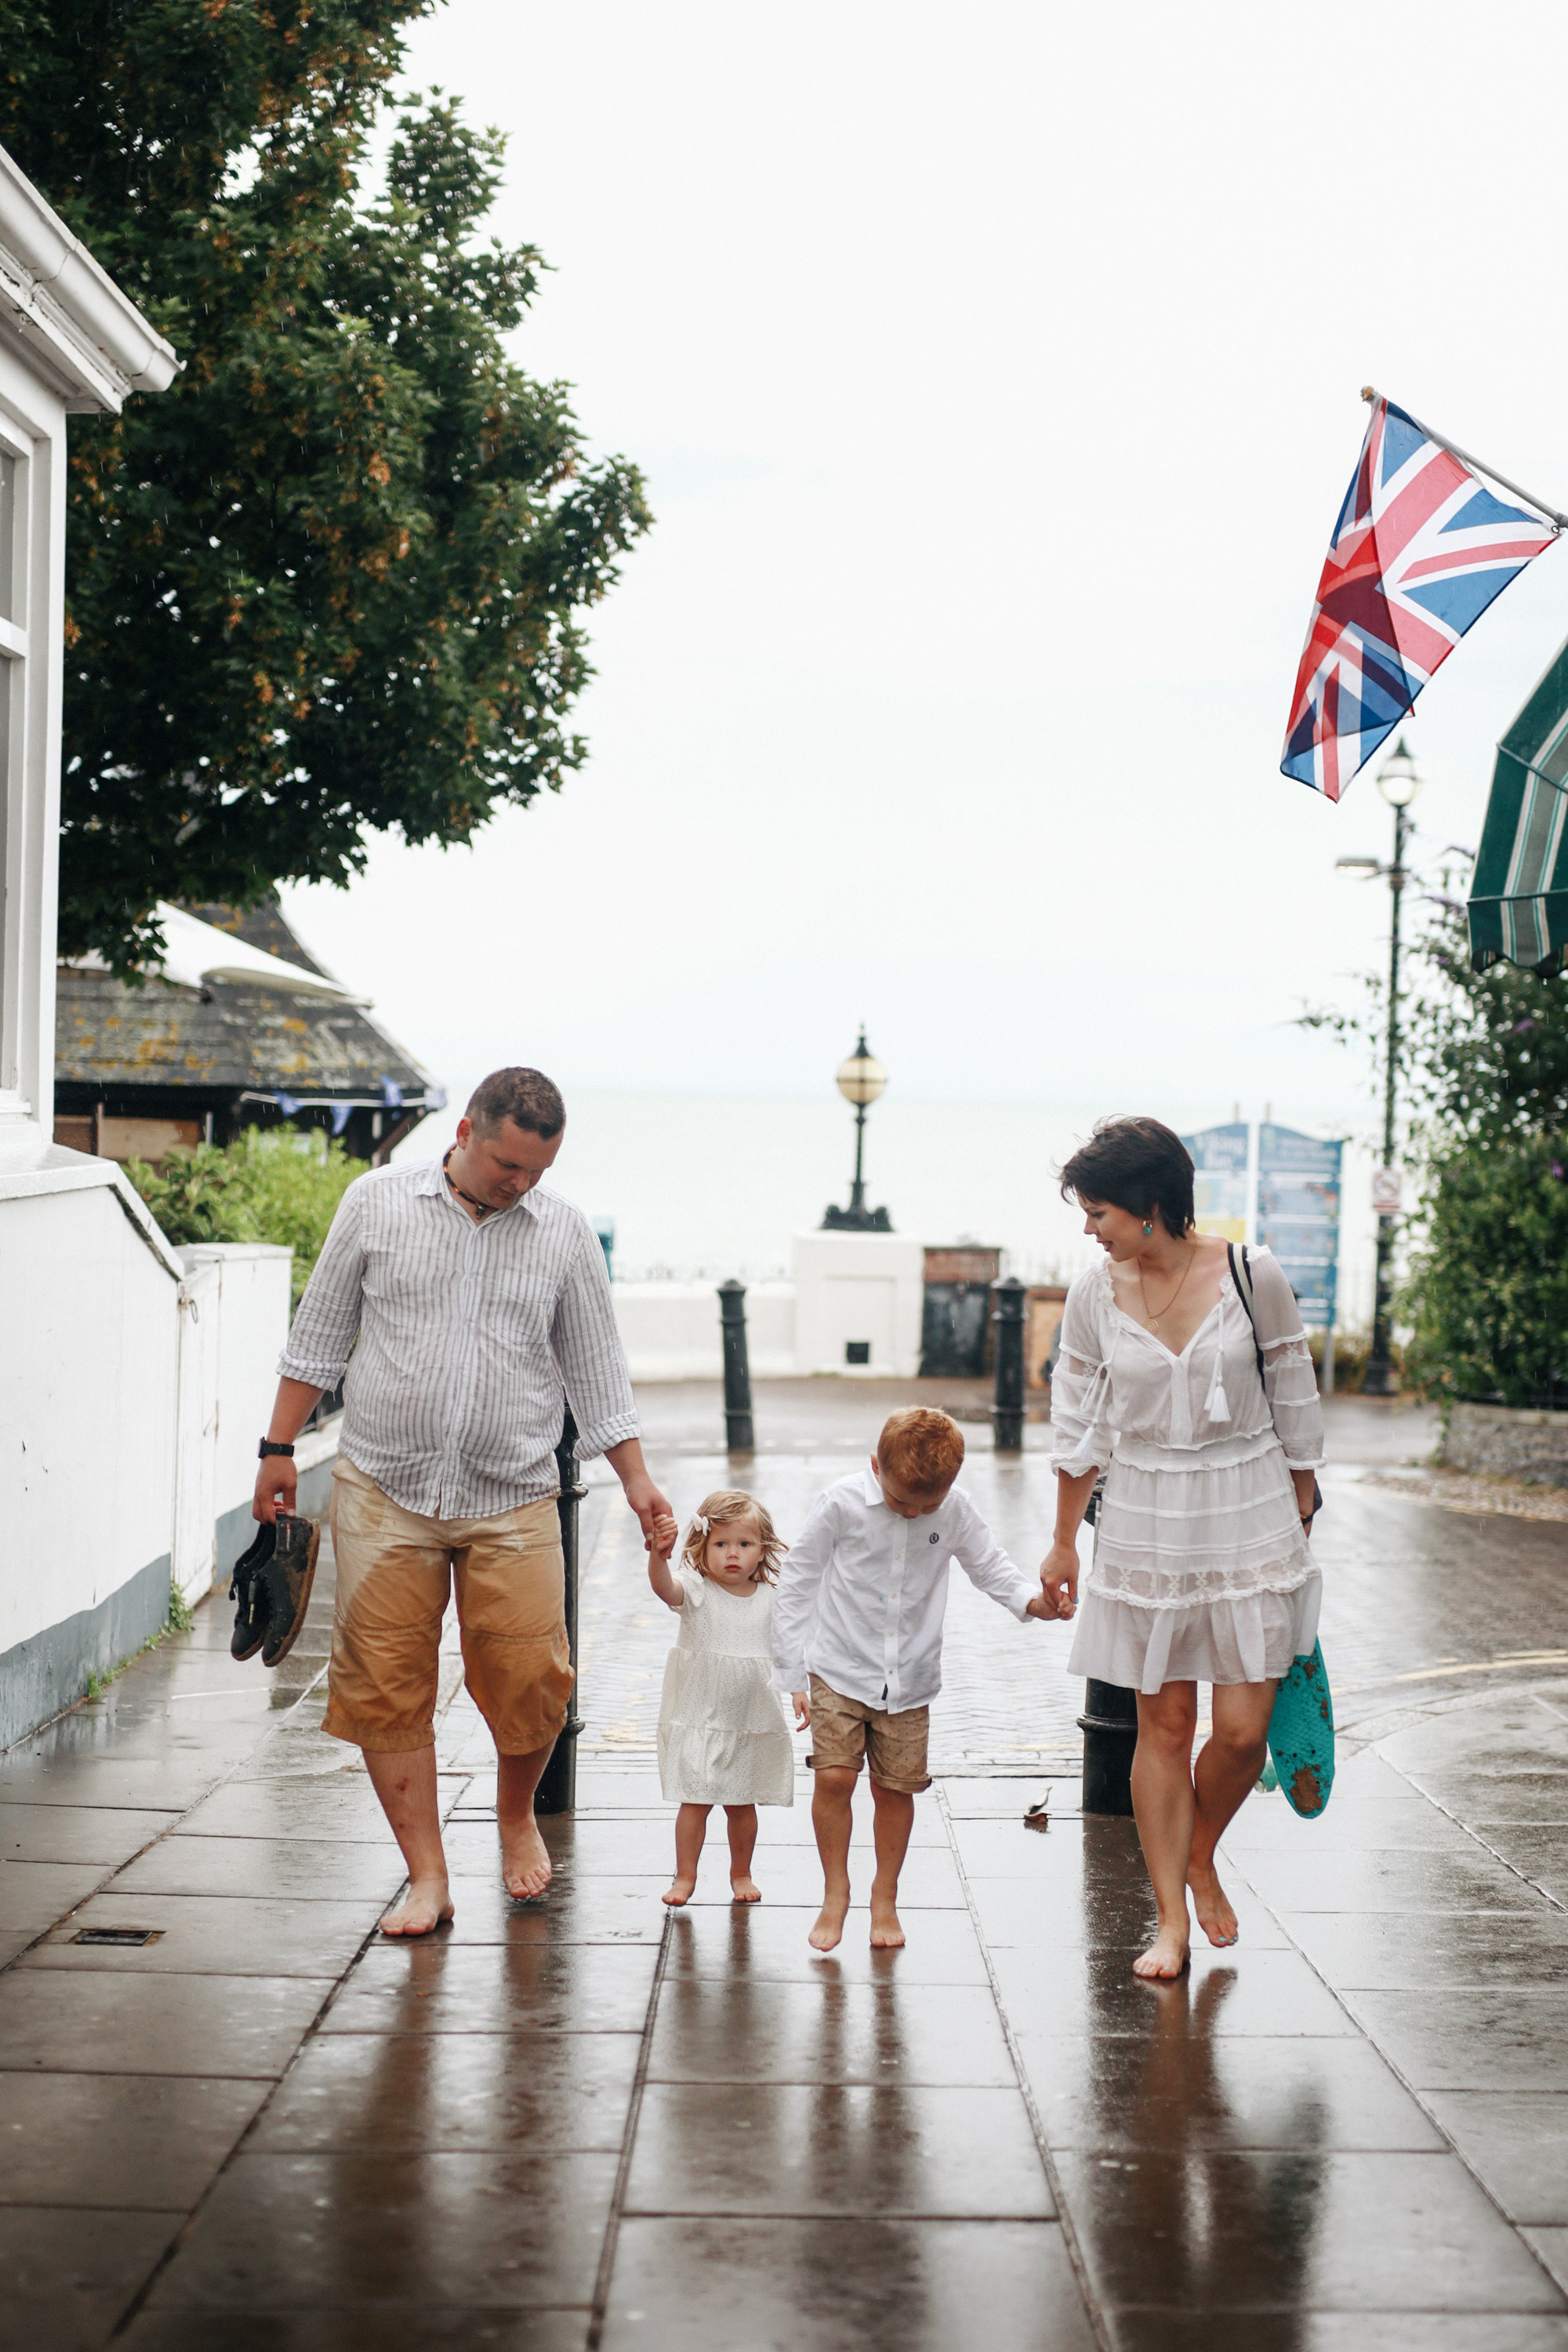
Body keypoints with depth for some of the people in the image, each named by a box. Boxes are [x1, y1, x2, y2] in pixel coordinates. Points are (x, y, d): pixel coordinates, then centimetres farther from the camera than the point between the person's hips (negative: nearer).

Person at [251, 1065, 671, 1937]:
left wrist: (636, 1476, 4)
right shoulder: (377, 1203, 1)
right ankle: (427, 1875, 8)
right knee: (386, 1686, -2)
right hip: (384, 1490, 0)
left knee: (529, 1683, -4)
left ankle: (517, 1814, 26)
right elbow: (320, 1336, 8)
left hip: (513, 1503, 0)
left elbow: (596, 1368, 10)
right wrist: (280, 1449, 7)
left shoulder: (567, 1232, 2)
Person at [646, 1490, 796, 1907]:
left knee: (742, 1803, 13)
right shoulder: (696, 1590, -12)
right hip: (697, 1719, -3)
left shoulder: (770, 1597, -2)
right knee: (695, 1802, -1)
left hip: (751, 1721, 3)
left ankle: (741, 1873, 30)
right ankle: (685, 1876, 13)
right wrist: (658, 1555, -53)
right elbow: (664, 1587, -34)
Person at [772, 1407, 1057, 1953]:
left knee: (896, 1787, 4)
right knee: (834, 1776, -11)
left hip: (911, 1678, 2)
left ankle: (885, 1897, 23)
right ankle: (835, 1893, 7)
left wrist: (1032, 1599, -13)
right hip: (839, 1668, -2)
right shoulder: (842, 1503, -14)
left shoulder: (955, 1510, -8)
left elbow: (989, 1565, 9)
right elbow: (796, 1584, -6)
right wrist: (793, 1675, -5)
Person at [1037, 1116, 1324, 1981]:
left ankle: (1201, 1857, 28)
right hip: (1144, 1522, 1)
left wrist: (1300, 1518, 7)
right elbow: (1078, 1428, 7)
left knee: (1242, 1731, -3)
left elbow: (1295, 1406, 2)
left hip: (1249, 1517, -1)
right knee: (1163, 1725, 4)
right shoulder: (1094, 1295, -3)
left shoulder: (1251, 1277, -9)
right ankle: (1171, 1920, 16)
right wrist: (1063, 1543, 11)